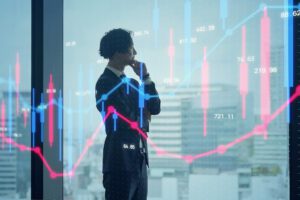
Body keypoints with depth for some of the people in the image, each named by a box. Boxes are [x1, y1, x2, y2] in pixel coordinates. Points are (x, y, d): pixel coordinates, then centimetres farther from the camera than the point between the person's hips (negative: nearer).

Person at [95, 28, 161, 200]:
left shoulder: (131, 83, 17)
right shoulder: (106, 83, -11)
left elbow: (155, 108, 11)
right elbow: (126, 119, -18)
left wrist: (146, 78, 2)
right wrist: (143, 115, 3)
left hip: (139, 158, 8)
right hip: (120, 159, -8)